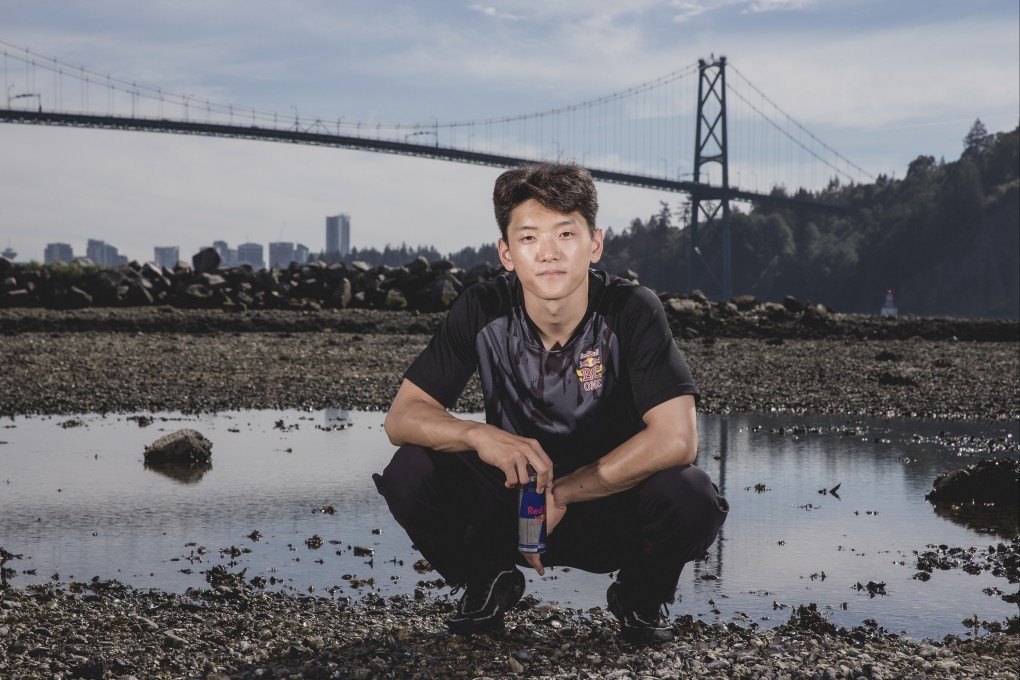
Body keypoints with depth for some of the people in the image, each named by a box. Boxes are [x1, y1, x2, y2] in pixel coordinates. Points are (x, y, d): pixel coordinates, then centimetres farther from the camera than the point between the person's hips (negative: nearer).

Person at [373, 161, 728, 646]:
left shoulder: (633, 311, -19)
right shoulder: (482, 311, -13)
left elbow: (676, 439, -28)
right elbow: (401, 417, -14)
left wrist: (561, 493, -27)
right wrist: (480, 435, -35)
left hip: (612, 516, -1)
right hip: (512, 505, 2)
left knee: (690, 496, -33)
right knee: (410, 473, -24)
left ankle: (641, 596, 2)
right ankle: (488, 581, 7)